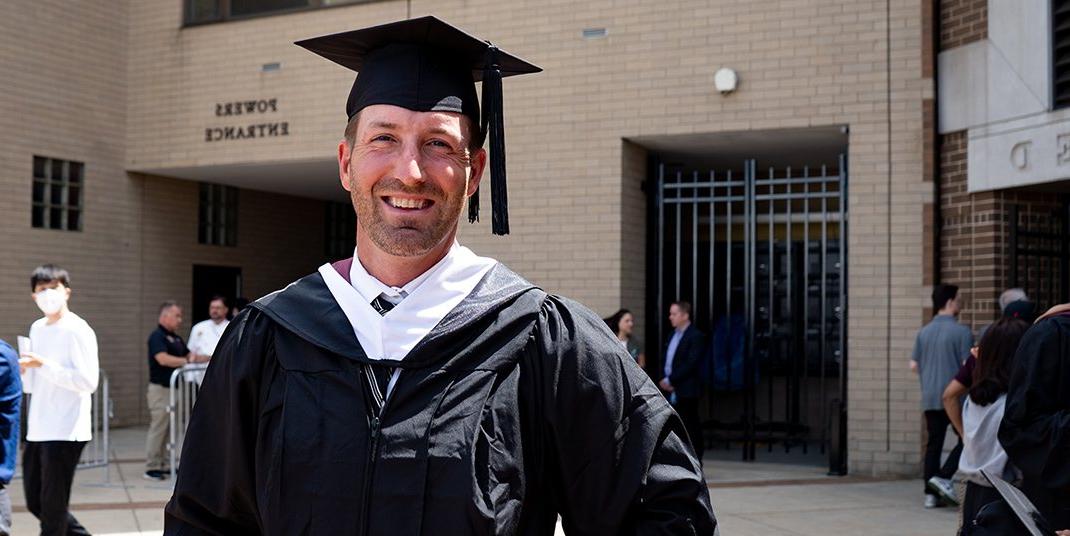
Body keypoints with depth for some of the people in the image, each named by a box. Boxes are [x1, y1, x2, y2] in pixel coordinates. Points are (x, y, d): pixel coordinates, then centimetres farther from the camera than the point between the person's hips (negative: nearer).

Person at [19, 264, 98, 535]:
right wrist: (23, 370, -3)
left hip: (65, 431, -8)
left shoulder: (78, 330, -9)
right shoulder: (37, 329, 14)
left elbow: (88, 381, -19)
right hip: (37, 431, 8)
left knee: (52, 508, -2)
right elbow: (32, 384, 18)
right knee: (36, 503, 15)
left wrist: (43, 365, -19)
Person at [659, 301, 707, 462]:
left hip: (686, 391, -8)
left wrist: (670, 380, -16)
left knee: (690, 429, -3)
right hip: (671, 391, 8)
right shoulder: (673, 335, 16)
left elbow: (691, 364, -17)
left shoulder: (696, 336, -9)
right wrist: (665, 380, 1)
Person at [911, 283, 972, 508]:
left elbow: (914, 365, 10)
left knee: (933, 443, 8)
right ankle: (944, 477, -7)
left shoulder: (924, 332, 8)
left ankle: (931, 493, 7)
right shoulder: (961, 331, -9)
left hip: (929, 398, 6)